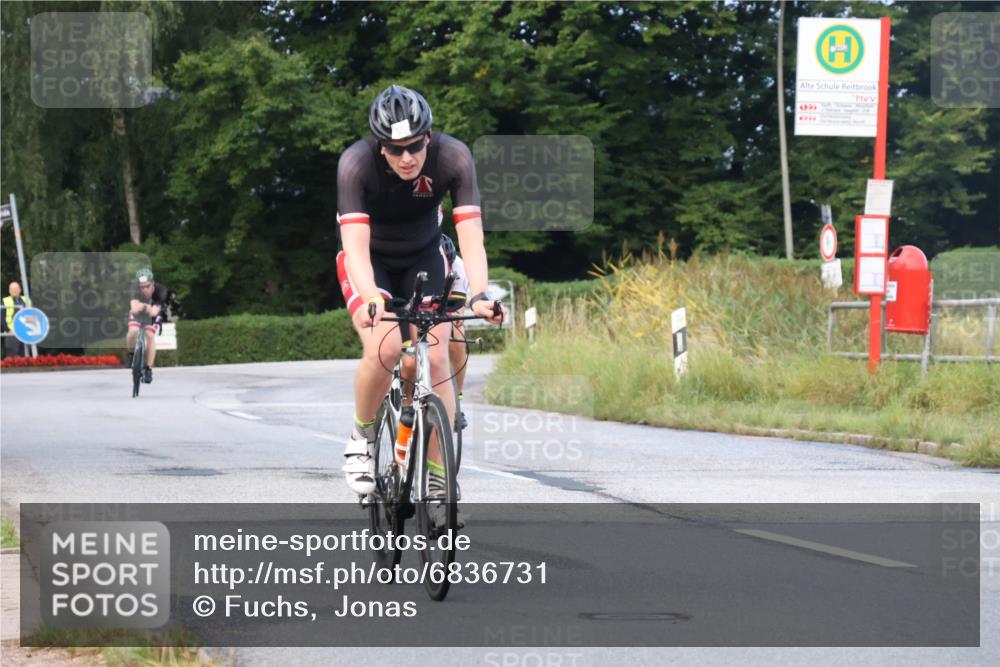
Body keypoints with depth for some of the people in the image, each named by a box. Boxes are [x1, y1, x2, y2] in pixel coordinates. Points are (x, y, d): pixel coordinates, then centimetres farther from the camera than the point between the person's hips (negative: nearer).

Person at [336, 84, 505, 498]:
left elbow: (471, 237, -33)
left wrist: (479, 296, -49)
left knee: (436, 357, -16)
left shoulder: (453, 157, -28)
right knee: (384, 348, -27)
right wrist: (371, 299, -56)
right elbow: (356, 246, -39)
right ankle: (362, 437, 0)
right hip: (370, 261, -2)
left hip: (423, 258, 2)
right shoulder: (356, 163, -32)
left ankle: (437, 479, -5)